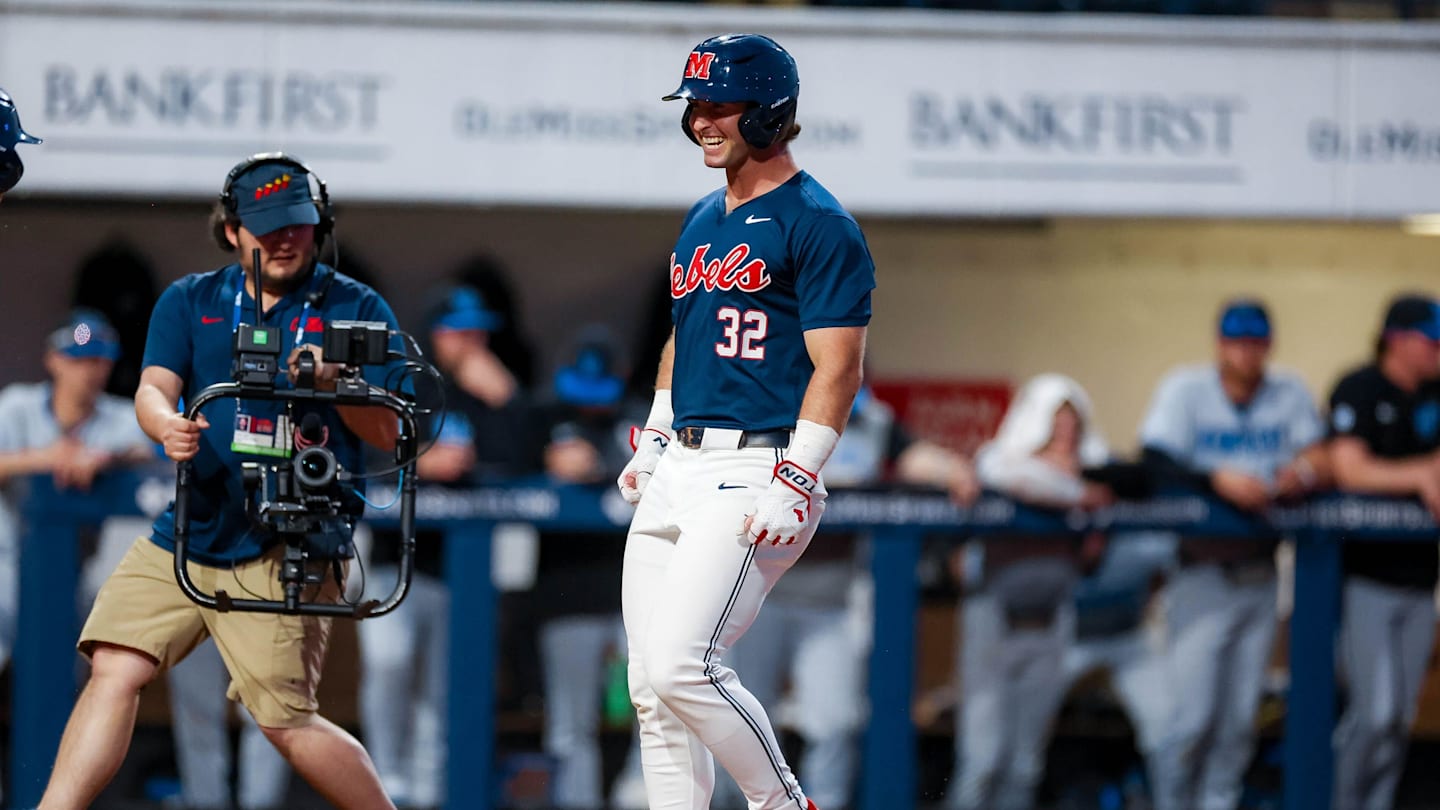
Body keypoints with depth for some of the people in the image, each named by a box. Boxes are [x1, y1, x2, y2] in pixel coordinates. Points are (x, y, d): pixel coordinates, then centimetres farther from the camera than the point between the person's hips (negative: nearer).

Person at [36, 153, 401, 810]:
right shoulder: (189, 303, 11)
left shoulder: (357, 310, 3)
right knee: (114, 671, -10)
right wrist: (167, 425, -28)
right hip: (185, 534, 4)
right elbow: (153, 389, -4)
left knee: (285, 719, -10)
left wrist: (335, 385, -21)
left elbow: (387, 434, -1)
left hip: (283, 550, -4)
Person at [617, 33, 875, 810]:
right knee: (651, 687, 5)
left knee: (681, 668, -19)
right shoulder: (701, 220, 18)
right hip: (676, 474, 9)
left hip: (754, 475, -9)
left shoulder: (817, 224, -9)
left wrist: (793, 487, -20)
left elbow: (836, 368, -14)